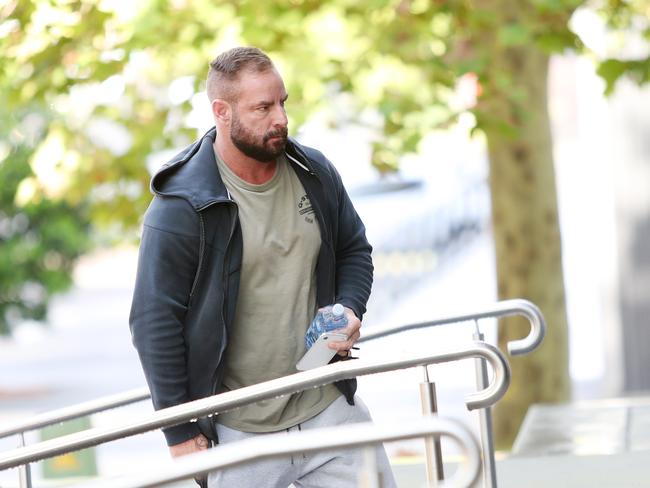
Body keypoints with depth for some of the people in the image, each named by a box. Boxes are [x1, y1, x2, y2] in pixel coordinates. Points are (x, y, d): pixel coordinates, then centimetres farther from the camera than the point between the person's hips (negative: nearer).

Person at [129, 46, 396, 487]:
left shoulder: (315, 173, 2)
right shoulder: (181, 206, -14)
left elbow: (355, 250, 18)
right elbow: (155, 322, -11)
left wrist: (350, 309, -3)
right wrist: (182, 433, -10)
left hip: (329, 405, 5)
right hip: (238, 433, -5)